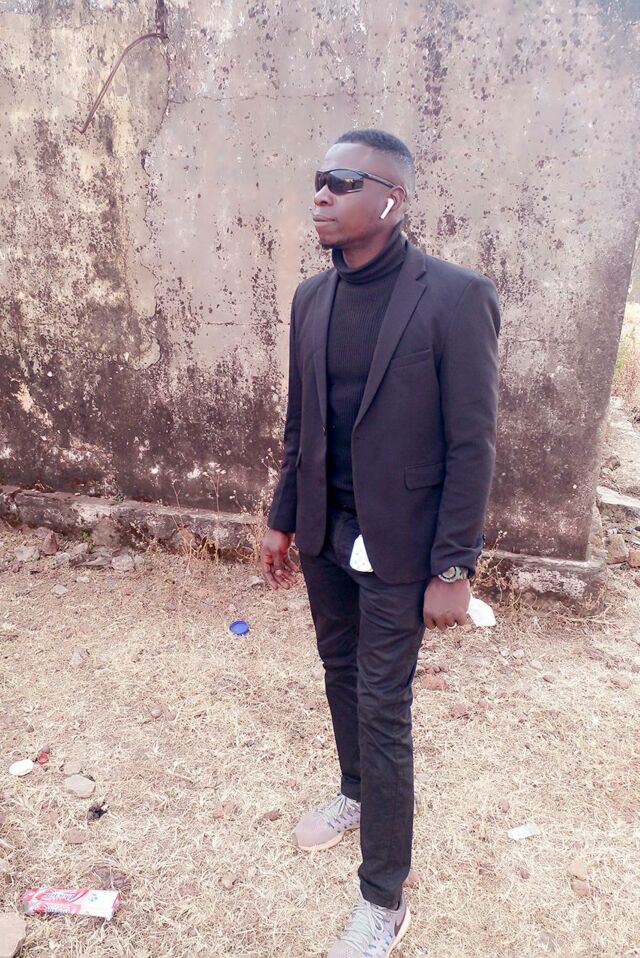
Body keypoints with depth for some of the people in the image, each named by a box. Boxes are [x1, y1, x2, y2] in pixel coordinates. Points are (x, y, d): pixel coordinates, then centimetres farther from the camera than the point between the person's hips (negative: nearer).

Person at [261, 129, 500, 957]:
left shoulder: (456, 298, -15)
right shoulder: (312, 297, 3)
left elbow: (472, 445, -14)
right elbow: (300, 424, 10)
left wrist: (453, 569, -14)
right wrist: (283, 520, 13)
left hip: (396, 546, -6)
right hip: (323, 535, 6)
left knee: (382, 708, 4)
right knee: (341, 674, 22)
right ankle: (355, 792, 50)